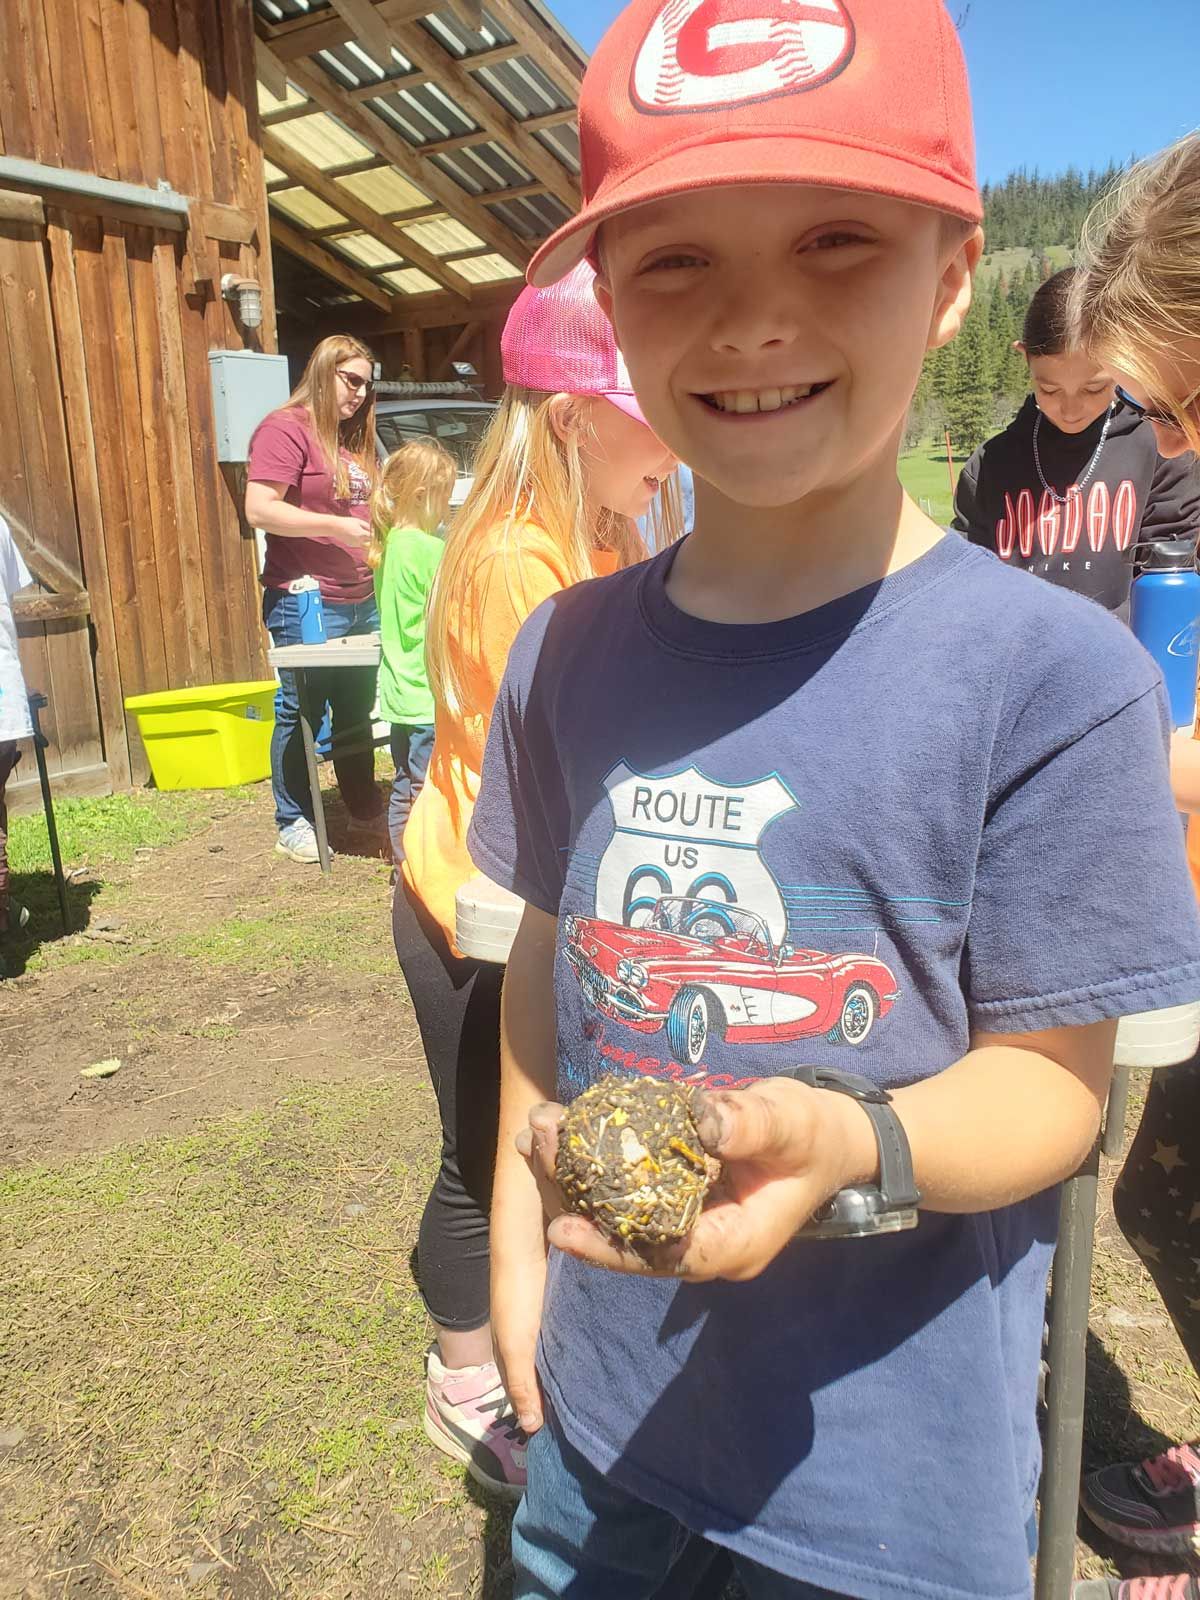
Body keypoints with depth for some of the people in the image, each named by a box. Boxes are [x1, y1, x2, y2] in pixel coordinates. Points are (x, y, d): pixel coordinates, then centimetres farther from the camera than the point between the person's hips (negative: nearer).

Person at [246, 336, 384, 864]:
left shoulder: (351, 437, 19)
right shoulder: (286, 429, -9)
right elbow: (259, 509, -18)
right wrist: (337, 526, -21)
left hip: (362, 601, 9)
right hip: (307, 603, -8)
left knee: (357, 711, 16)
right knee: (300, 713, 0)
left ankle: (365, 810, 28)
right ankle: (293, 823, 11)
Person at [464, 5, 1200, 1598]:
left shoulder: (1053, 673, -19)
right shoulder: (570, 651, -6)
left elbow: (1054, 1073, -13)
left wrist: (844, 1141, -32)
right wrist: (518, 1224, 7)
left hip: (890, 1450, -3)